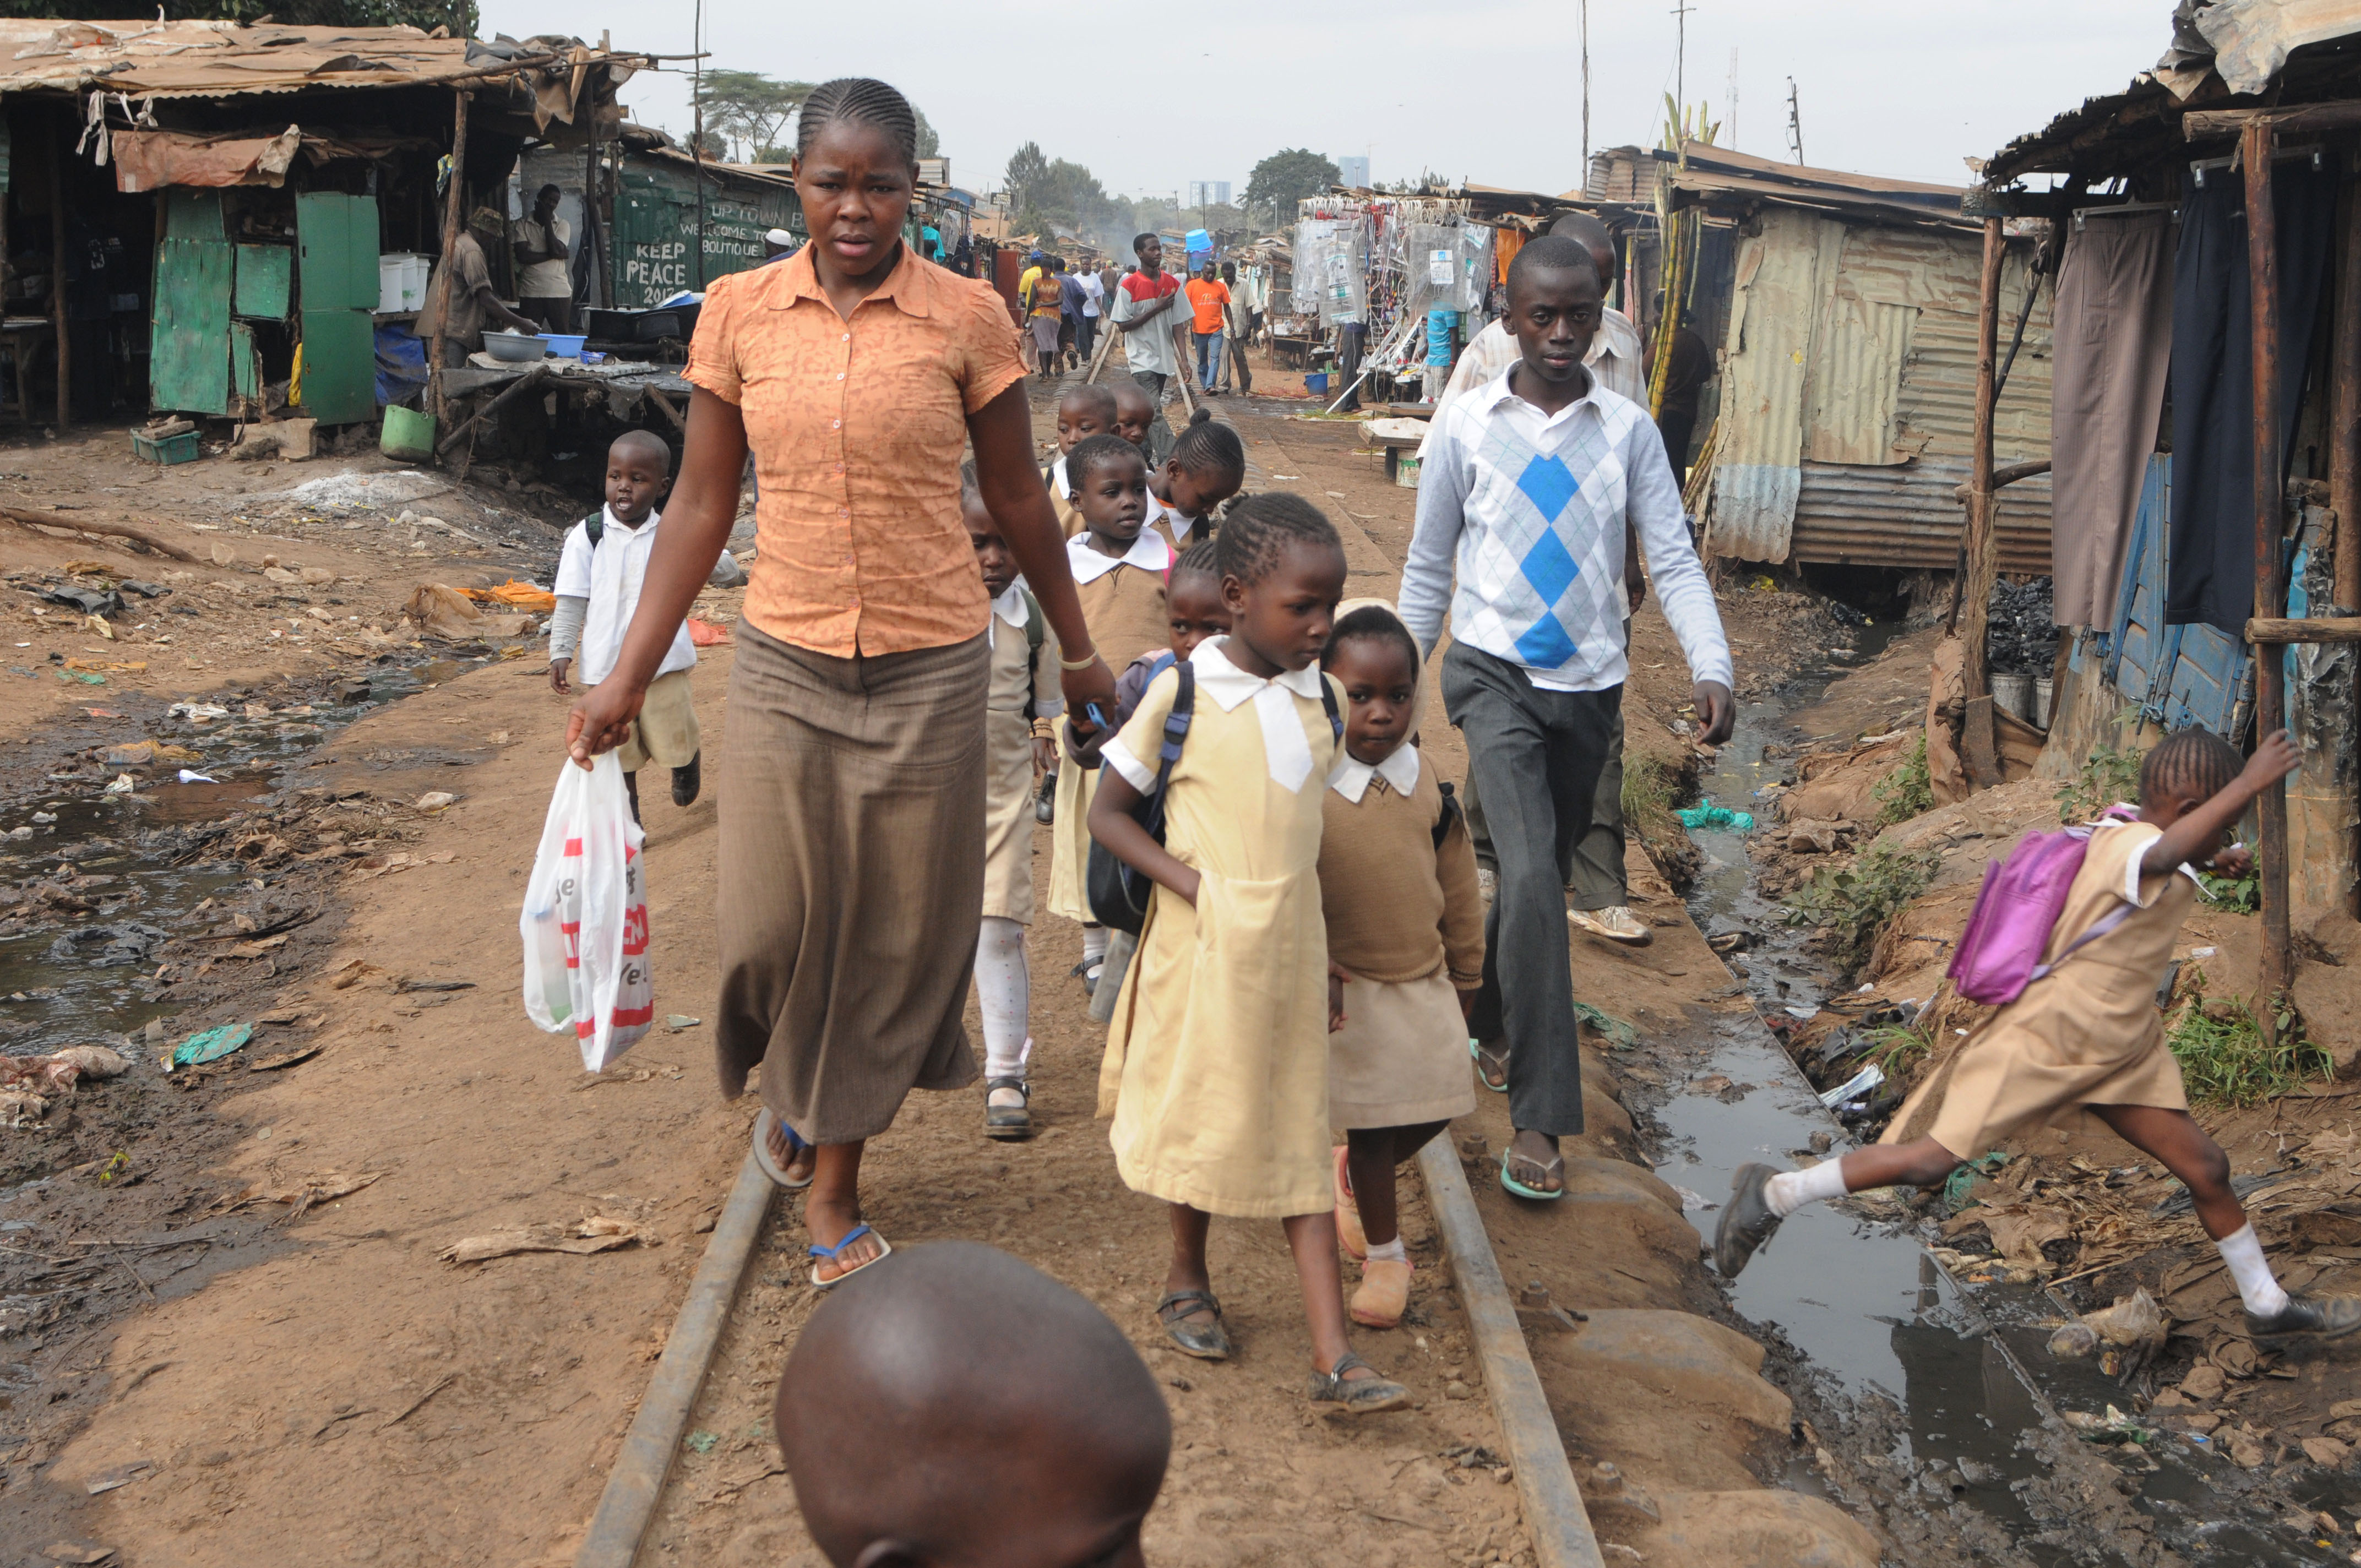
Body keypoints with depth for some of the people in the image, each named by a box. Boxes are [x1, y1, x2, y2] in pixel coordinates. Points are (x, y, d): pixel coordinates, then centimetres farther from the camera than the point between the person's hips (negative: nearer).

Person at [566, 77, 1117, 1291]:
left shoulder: (966, 319, -4)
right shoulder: (738, 313, 0)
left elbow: (1017, 502, 6)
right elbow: (701, 506, 5)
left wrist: (1077, 653, 14)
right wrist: (628, 678, 3)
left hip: (930, 673, -1)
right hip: (785, 663, 1)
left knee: (898, 934, 6)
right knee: (771, 928, 0)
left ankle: (833, 1179, 26)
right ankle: (793, 1082, 36)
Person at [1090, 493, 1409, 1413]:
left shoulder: (1318, 697, 3)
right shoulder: (1183, 692, -12)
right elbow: (1108, 812, -7)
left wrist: (1321, 942, 14)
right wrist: (1193, 886, -18)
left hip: (1290, 947, 4)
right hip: (1204, 947, -4)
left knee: (1303, 1133, 4)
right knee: (1203, 1116, 12)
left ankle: (1334, 1355, 3)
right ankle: (1187, 1277, 38)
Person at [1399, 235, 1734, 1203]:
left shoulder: (1627, 430, 1)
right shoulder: (1467, 427, -1)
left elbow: (1673, 559, -3)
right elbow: (1428, 564, 8)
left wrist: (1712, 670, -18)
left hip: (1590, 683, 3)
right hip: (1494, 671, -2)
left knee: (1544, 871, 15)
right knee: (1532, 879, -18)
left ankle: (1491, 1019, 44)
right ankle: (1536, 1118, -15)